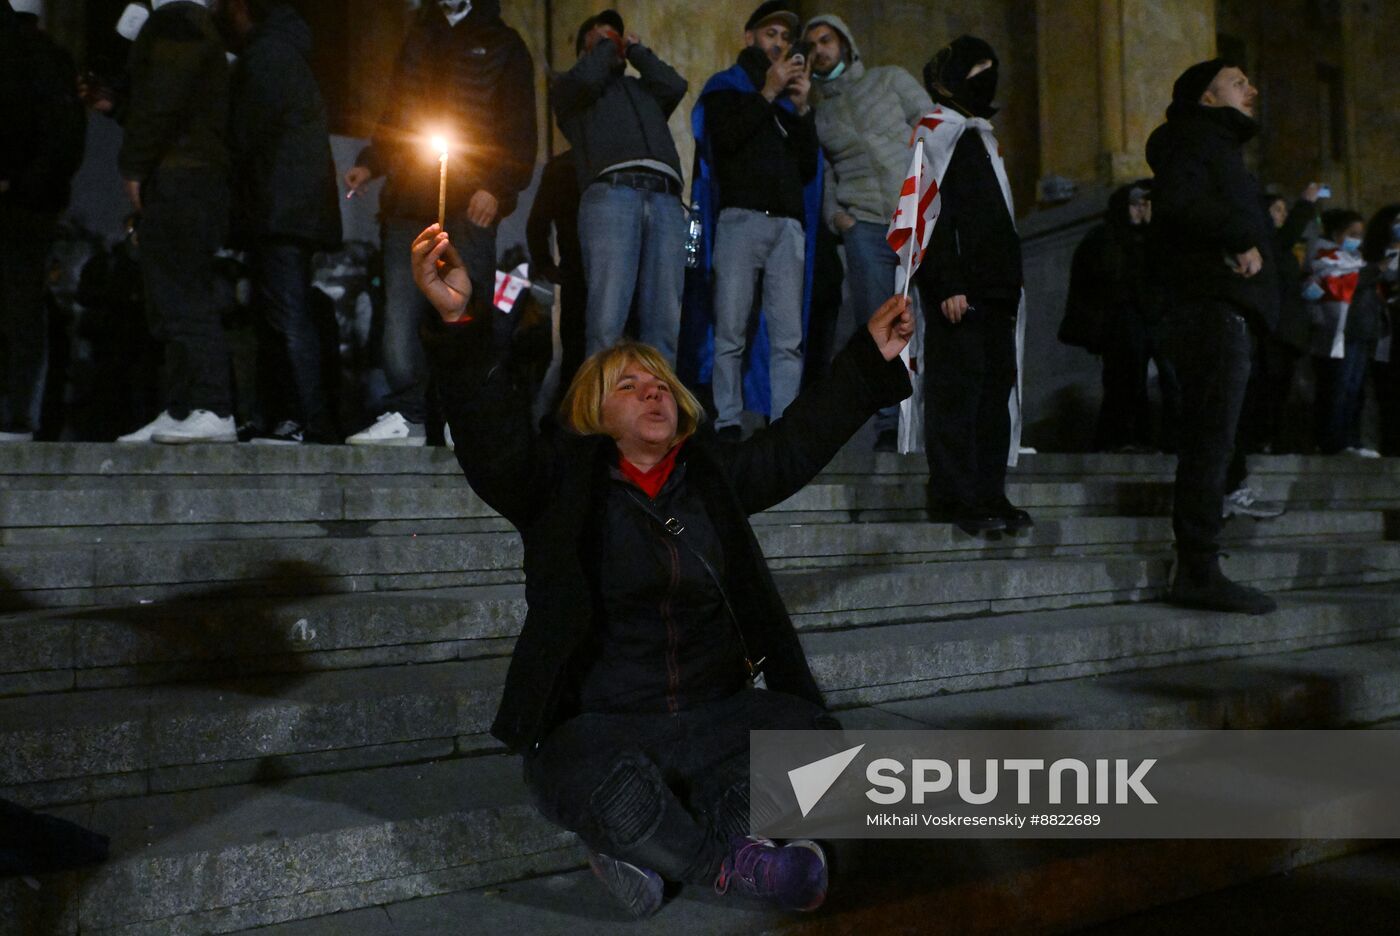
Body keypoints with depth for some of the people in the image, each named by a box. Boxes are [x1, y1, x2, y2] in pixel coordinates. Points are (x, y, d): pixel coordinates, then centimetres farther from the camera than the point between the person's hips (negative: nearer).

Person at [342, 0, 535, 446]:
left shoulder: (503, 45, 10)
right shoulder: (418, 40, 25)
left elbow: (520, 130, 0)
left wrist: (495, 187, -14)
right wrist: (369, 163, 11)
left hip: (468, 206, -4)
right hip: (408, 203, 5)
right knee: (400, 310, -3)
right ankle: (407, 414, -1)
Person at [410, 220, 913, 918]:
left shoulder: (713, 474, 12)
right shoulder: (562, 480, -1)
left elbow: (798, 442, 16)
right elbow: (495, 434, -17)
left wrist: (872, 357, 11)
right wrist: (461, 323, -33)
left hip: (712, 715, 4)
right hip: (597, 722, -4)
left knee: (814, 737, -20)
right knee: (602, 784, -36)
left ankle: (656, 847, -10)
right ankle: (726, 861, -7)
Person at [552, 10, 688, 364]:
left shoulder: (641, 88, 37)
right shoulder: (569, 87, 27)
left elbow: (675, 86, 18)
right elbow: (585, 79, 5)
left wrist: (635, 50, 30)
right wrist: (605, 47, 24)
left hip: (665, 201, 4)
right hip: (611, 196, -3)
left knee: (663, 325, -9)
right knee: (607, 322, -18)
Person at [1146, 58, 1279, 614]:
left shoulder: (1216, 145, 28)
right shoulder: (1195, 138, -1)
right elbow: (1176, 200, -20)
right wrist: (1241, 238, -16)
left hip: (1228, 312, 10)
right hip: (1214, 310, -10)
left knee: (1208, 444, 8)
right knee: (1209, 442, -13)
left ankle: (1196, 573, 10)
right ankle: (1200, 574, -13)